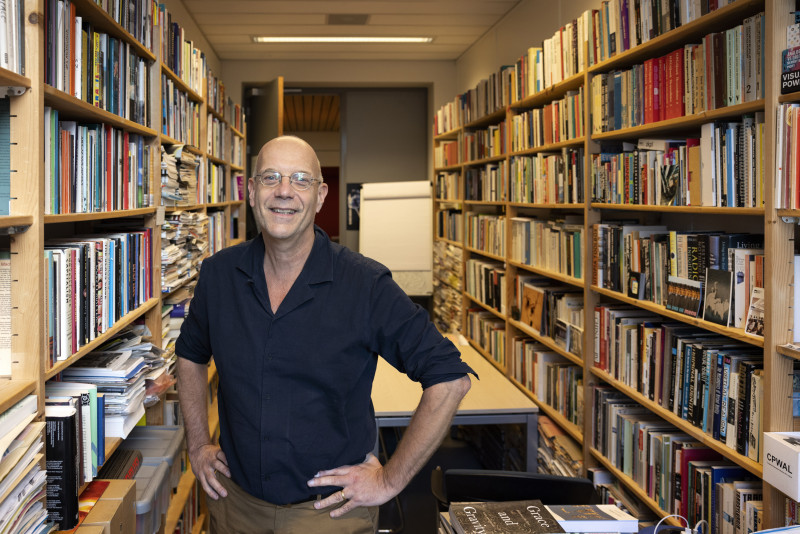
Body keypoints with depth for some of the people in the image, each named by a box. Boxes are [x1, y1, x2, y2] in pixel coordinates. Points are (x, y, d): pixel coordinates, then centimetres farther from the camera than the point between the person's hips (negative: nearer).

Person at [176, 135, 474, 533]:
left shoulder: (367, 285, -17)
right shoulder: (219, 274, -4)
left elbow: (450, 379, -15)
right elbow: (191, 354, 16)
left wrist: (391, 479, -12)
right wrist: (198, 444, 9)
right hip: (235, 501, 4)